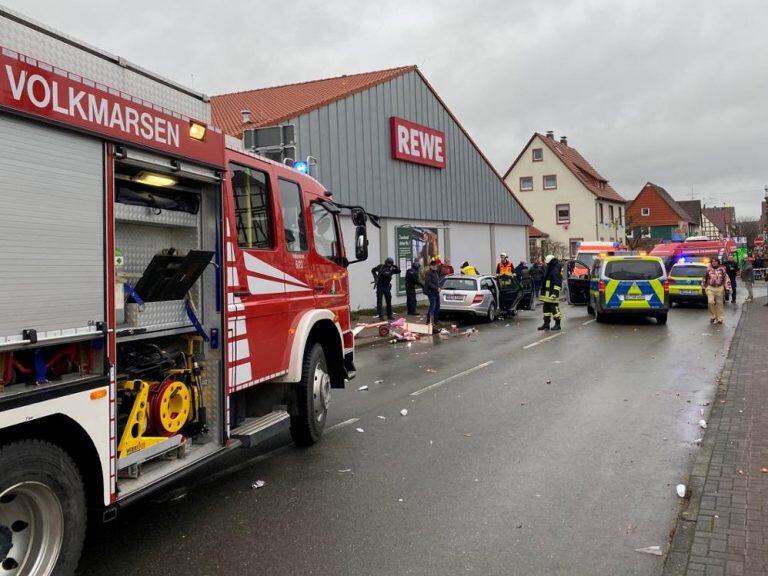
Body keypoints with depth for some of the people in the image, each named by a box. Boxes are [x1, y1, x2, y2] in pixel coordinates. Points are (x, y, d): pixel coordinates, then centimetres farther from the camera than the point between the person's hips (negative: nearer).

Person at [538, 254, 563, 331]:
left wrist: (555, 292, -24)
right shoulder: (549, 269, 17)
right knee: (546, 308, 11)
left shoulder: (555, 270, -15)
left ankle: (557, 324, 3)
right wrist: (543, 292, 28)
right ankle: (546, 323, 17)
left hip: (552, 294, -10)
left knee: (554, 308, -4)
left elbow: (557, 283, -20)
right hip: (547, 293, 10)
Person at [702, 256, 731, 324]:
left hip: (719, 288, 1)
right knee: (710, 302, -17)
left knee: (719, 304, 6)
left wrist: (727, 287, 1)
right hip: (710, 288, 0)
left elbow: (726, 279, 6)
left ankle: (719, 319, 15)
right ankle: (712, 316, 1)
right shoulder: (708, 269, 2)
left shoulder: (722, 269, 2)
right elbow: (704, 278, 13)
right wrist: (704, 287, 15)